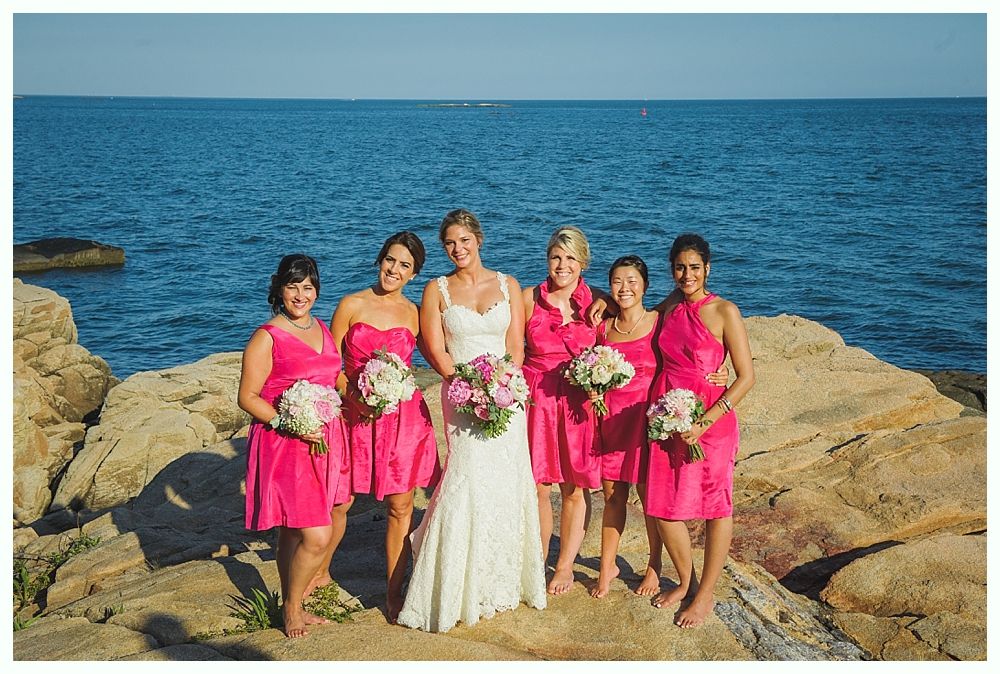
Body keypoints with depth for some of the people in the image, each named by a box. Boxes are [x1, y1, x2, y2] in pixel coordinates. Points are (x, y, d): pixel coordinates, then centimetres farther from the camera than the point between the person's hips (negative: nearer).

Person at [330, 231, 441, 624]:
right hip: (355, 413, -1)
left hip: (402, 415, 1)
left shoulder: (413, 314, 6)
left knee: (400, 507, 1)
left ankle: (393, 594, 14)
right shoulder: (352, 305, 0)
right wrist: (353, 395, -14)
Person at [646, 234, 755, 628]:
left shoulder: (724, 312, -9)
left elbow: (746, 377, -11)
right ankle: (686, 582, 31)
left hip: (710, 421, -5)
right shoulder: (669, 311, 9)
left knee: (714, 507, 6)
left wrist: (704, 423, -17)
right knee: (663, 507, 9)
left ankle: (705, 595, 21)